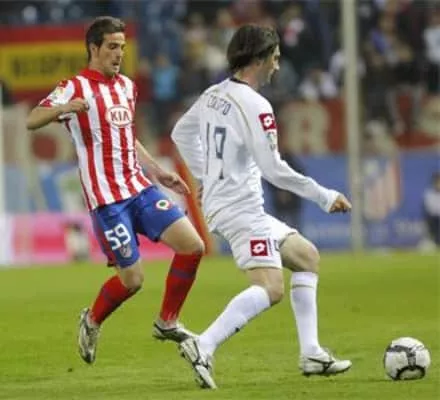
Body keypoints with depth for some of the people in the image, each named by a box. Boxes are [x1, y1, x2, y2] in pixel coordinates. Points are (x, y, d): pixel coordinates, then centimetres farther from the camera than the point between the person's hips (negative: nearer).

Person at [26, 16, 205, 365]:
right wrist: (63, 108, -41)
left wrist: (158, 172, 24)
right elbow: (32, 121, -21)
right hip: (107, 198, -7)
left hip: (139, 188, 7)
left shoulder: (127, 86, 15)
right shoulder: (76, 88, -7)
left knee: (193, 246, -7)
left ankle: (167, 323, 11)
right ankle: (92, 321, 24)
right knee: (132, 279, -7)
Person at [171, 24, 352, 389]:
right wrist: (326, 197, -13)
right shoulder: (254, 106, -17)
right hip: (241, 209, -10)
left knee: (307, 257, 19)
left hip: (220, 203, 10)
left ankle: (311, 355, 15)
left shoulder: (214, 95, 10)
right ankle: (203, 348, -30)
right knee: (271, 288, -20)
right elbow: (274, 170, -20)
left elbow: (180, 133, 25)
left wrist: (206, 176, 28)